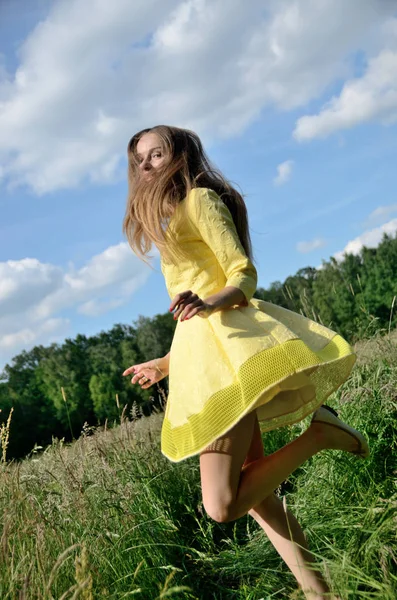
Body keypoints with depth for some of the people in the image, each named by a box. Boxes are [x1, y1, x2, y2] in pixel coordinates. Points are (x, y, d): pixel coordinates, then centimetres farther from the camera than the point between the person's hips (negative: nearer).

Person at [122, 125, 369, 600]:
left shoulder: (200, 198, 1)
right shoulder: (175, 222, 28)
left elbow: (244, 276, -10)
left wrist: (208, 303, -30)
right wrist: (165, 365, 34)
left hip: (224, 347, -9)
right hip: (199, 351, 10)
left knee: (222, 505, -21)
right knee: (252, 492, 4)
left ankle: (319, 433, -10)